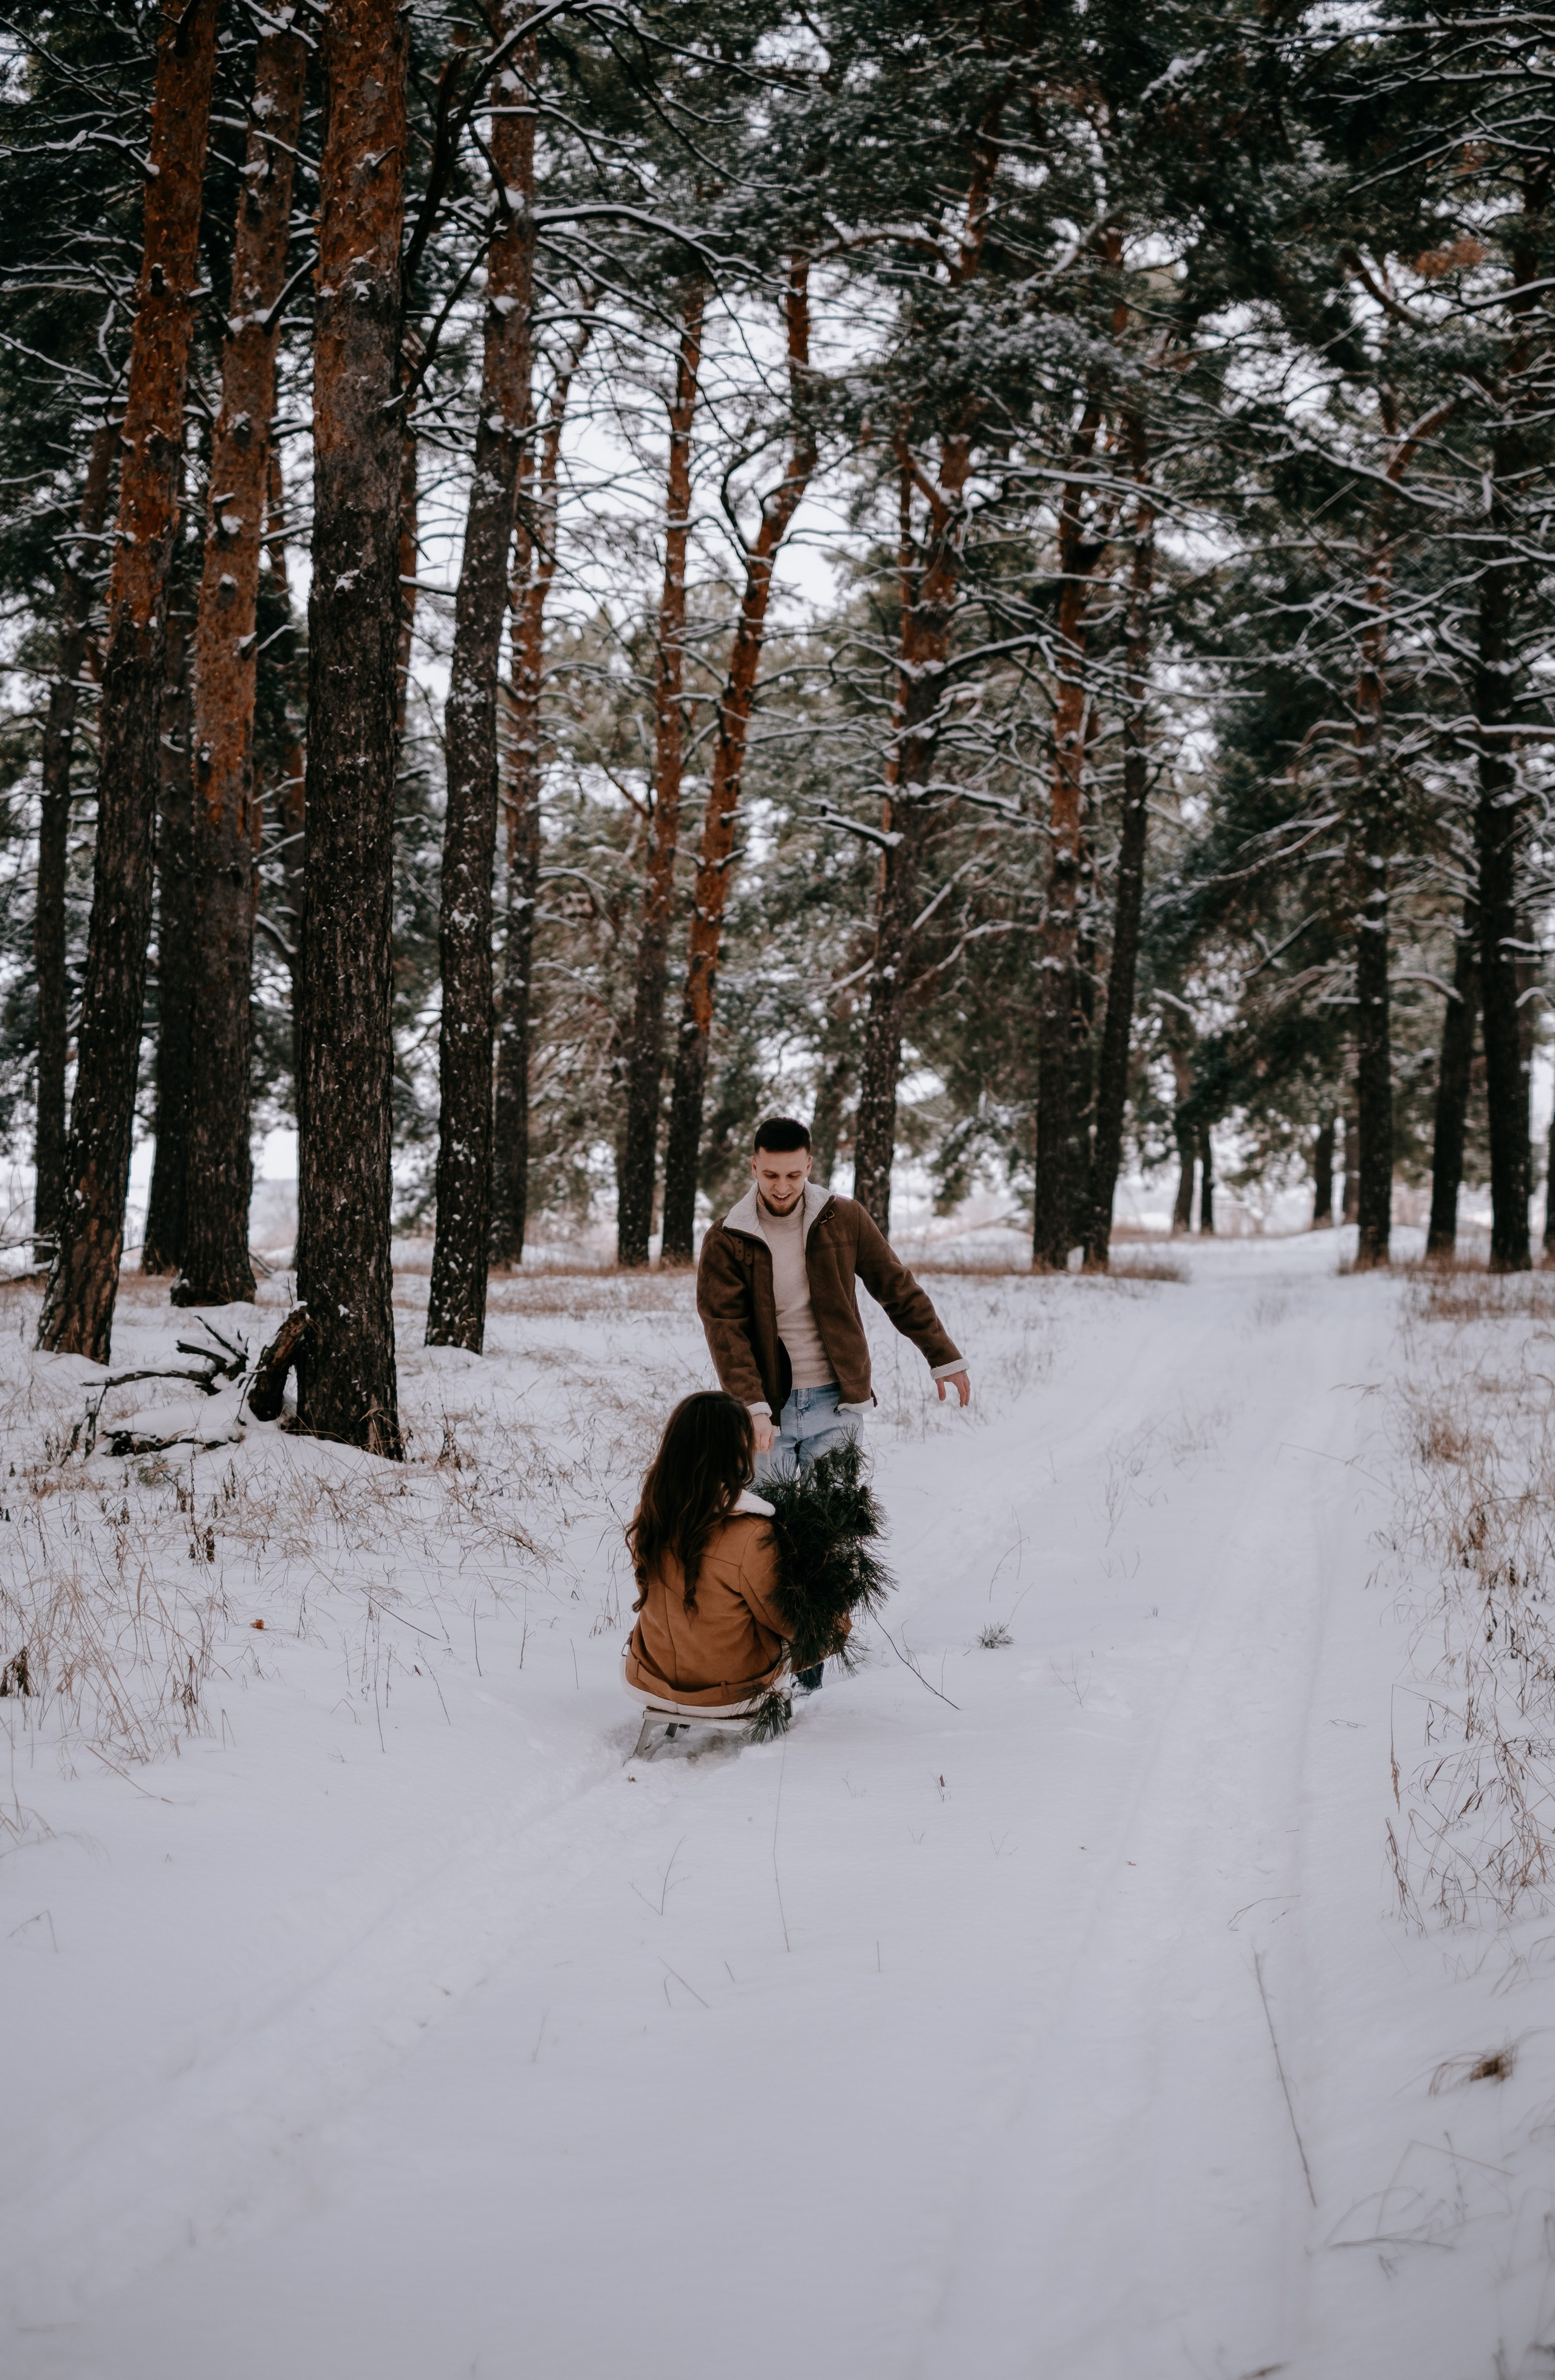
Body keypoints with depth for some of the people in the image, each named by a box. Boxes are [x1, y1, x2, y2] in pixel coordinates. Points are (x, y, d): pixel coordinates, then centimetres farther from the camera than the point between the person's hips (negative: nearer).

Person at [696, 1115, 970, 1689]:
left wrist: (944, 1358, 12)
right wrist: (752, 1408, -22)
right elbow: (725, 1329, -10)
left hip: (832, 1404, 0)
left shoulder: (843, 1221, 1)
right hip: (767, 1409, 0)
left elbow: (898, 1290, 10)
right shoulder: (726, 1242, -3)